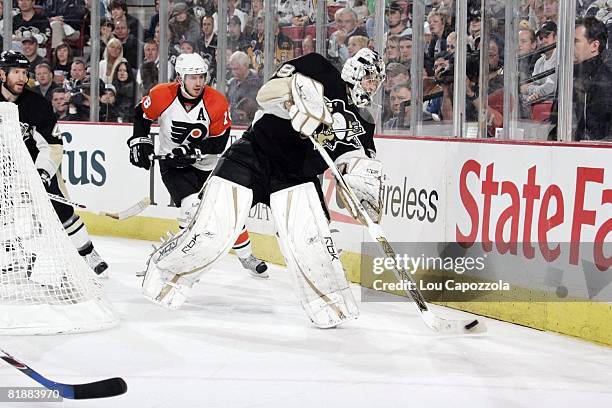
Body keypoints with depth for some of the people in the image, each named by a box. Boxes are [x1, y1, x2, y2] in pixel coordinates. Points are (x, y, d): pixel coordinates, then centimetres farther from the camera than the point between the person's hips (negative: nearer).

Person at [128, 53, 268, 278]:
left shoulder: (217, 103, -18)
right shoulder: (162, 95, -18)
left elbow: (219, 142, -16)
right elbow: (142, 114, 2)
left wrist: (191, 150, -27)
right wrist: (139, 141, -5)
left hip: (207, 165, 2)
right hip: (172, 165, -2)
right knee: (193, 207, -24)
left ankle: (246, 257, 27)